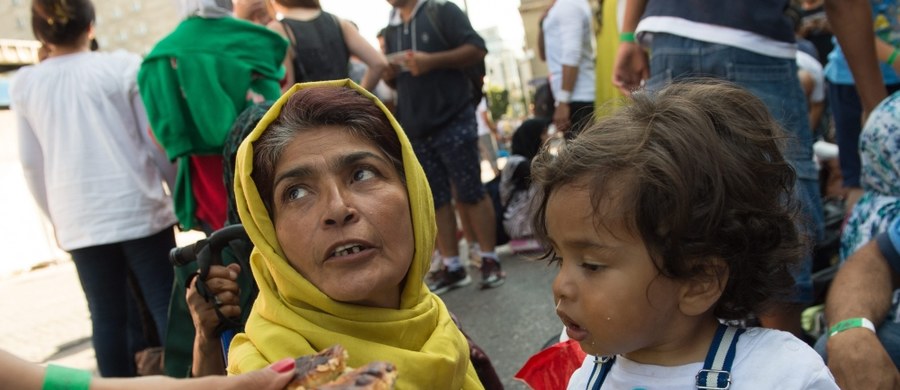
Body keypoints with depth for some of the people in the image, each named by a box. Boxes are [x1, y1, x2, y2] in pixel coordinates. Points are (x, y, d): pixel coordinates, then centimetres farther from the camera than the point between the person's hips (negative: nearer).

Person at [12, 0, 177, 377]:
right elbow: (158, 140, -2)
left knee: (107, 316, 9)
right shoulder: (123, 67, -3)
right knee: (165, 305, 2)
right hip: (137, 208, -2)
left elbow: (31, 162, 9)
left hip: (79, 220, 3)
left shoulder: (24, 84, 6)